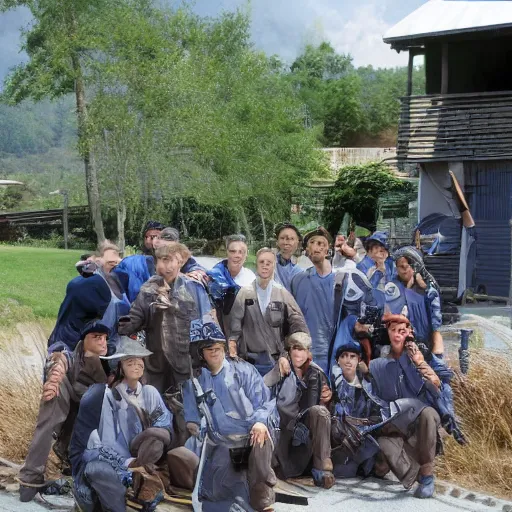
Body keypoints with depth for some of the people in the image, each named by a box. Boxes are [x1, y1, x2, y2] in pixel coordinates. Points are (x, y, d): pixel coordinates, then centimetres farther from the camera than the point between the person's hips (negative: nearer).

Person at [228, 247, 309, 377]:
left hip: (276, 360, 0)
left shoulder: (283, 294, 2)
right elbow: (234, 328, 1)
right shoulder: (245, 293, 1)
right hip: (250, 360, 0)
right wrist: (233, 355, -9)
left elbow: (298, 325, -1)